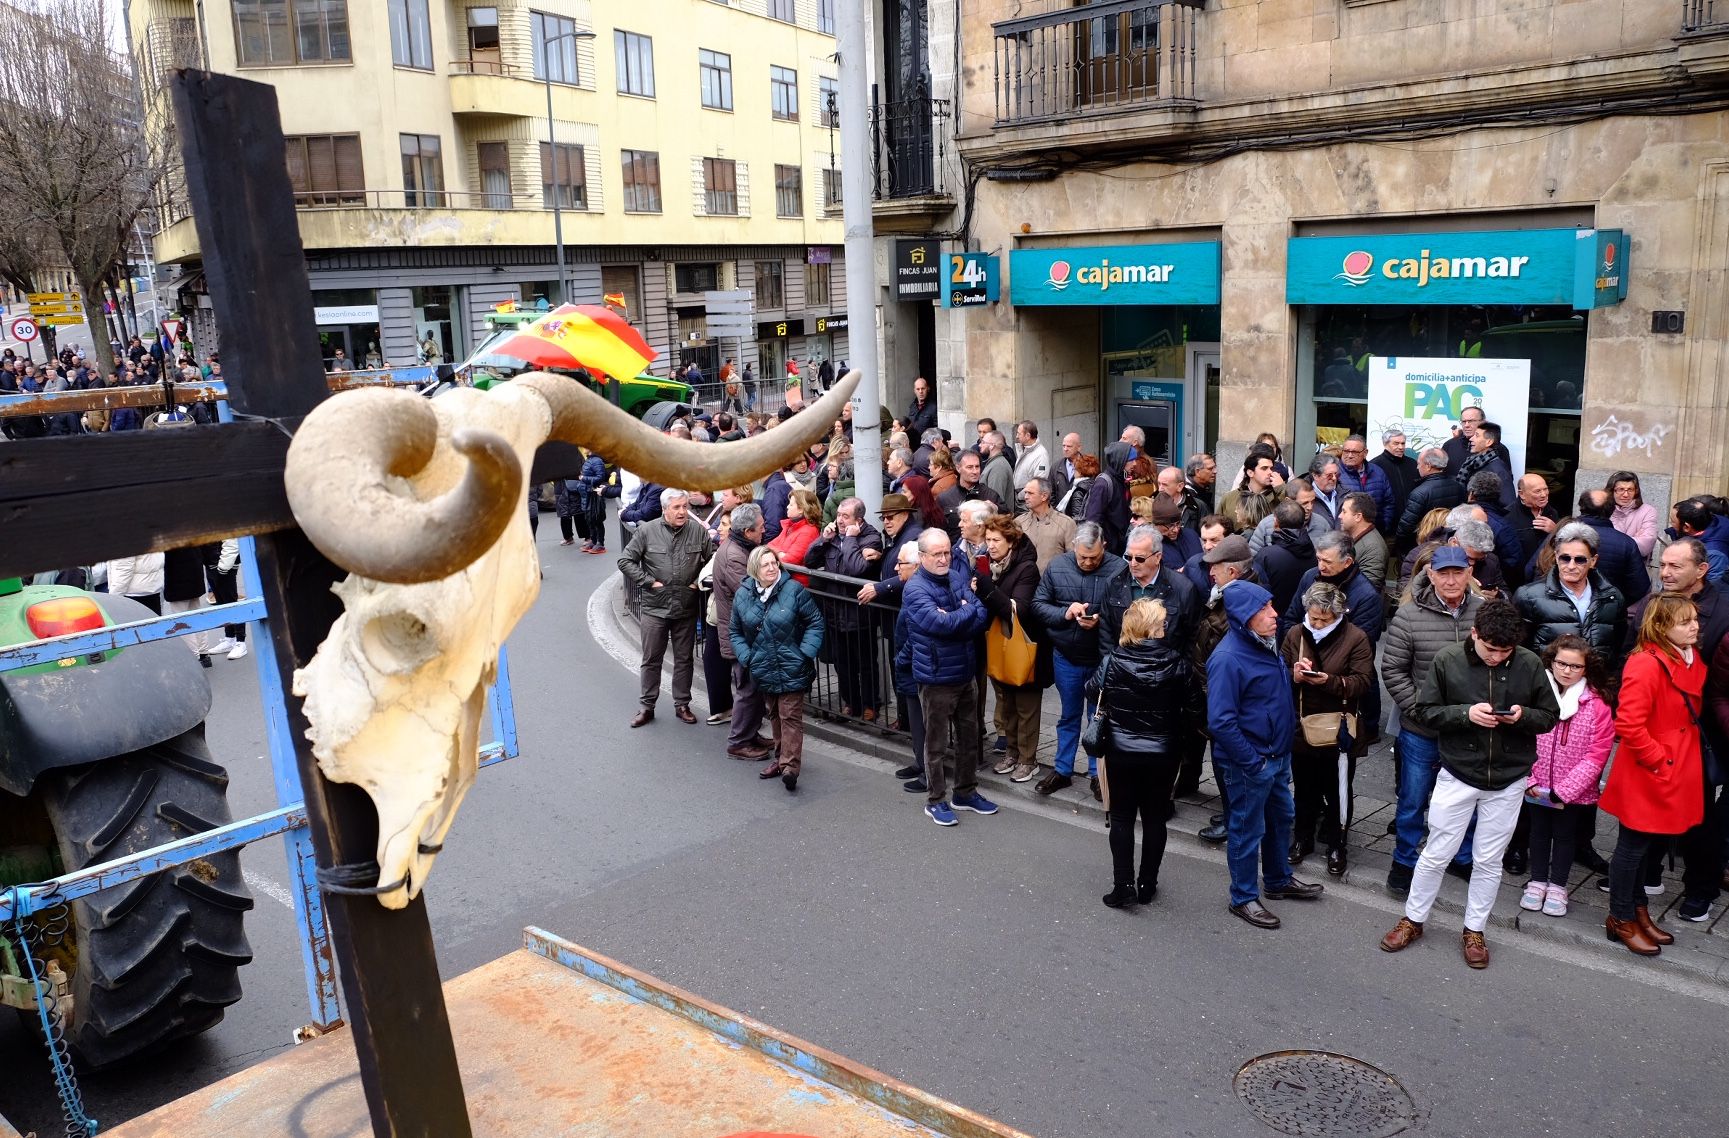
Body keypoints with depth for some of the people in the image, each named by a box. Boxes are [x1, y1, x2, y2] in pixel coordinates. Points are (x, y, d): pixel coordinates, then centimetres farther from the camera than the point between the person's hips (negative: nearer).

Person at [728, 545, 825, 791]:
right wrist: (746, 657, -1)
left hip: (792, 669, -5)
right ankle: (782, 757, 30)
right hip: (764, 670, 5)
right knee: (774, 715, 17)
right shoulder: (743, 596, 1)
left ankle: (790, 766, -8)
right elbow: (735, 632, 11)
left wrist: (806, 653, -13)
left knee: (790, 716, -7)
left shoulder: (794, 590, -11)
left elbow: (815, 622, -5)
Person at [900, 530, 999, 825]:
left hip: (967, 673, 6)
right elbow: (941, 623, -30)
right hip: (937, 678, -6)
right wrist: (968, 611, -14)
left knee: (969, 736, 17)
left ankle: (966, 792, 33)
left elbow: (982, 618, -4)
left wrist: (953, 619, -20)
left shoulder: (958, 577, 3)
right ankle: (936, 800, 20)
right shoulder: (915, 589, -16)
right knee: (937, 743, 6)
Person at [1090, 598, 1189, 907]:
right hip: (1162, 754, 1)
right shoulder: (1177, 664, -14)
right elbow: (1188, 699, -3)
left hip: (1121, 752, 0)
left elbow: (1092, 690, 2)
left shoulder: (1113, 662, -14)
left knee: (1122, 817, 10)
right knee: (1154, 818, 14)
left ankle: (1123, 885, 6)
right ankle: (1147, 884, 21)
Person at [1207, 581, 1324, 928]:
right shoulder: (1228, 658, -26)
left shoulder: (1265, 643, 2)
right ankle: (1244, 898, 25)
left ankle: (1279, 880, 45)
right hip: (1248, 764, -9)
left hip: (1278, 755, 9)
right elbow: (1221, 722, -27)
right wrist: (1252, 762, -22)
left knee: (1282, 816, 24)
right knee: (1247, 830, 7)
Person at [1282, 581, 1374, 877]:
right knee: (1305, 789, 17)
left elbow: (1363, 681, -14)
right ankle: (1302, 838, 34)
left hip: (1338, 730, -3)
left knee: (1337, 792, 10)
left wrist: (1329, 681, -29)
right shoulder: (1295, 635, 1)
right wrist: (1294, 676, -17)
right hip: (1301, 727, 3)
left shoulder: (1355, 639, -9)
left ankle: (1336, 845, 26)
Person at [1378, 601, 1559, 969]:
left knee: (1489, 860, 12)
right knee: (1436, 854, 7)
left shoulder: (1529, 664, -6)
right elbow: (1425, 711, -5)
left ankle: (1474, 931, 29)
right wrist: (1465, 713, -21)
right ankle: (1413, 919, 26)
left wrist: (1524, 715, -19)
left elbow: (1550, 716, 3)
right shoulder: (1447, 660, -10)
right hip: (1457, 776, -1)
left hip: (1508, 781, 1)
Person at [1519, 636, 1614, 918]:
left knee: (1564, 835, 15)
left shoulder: (1597, 704, -13)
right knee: (1539, 832, 17)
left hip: (1573, 792, -1)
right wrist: (1529, 780, -11)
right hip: (1537, 787, 1)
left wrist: (1565, 790, -15)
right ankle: (1537, 882, 33)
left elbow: (1597, 755, -12)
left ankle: (1557, 887, 30)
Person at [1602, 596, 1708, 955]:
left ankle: (1637, 911, 35)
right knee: (1634, 844, 5)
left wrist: (1684, 754, 12)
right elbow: (1628, 725, -26)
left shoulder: (1693, 659, 6)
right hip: (1646, 776, -8)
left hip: (1677, 773, 8)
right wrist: (1659, 760, -18)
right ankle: (1620, 920, 19)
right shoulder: (1646, 665, -22)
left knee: (1650, 844, 20)